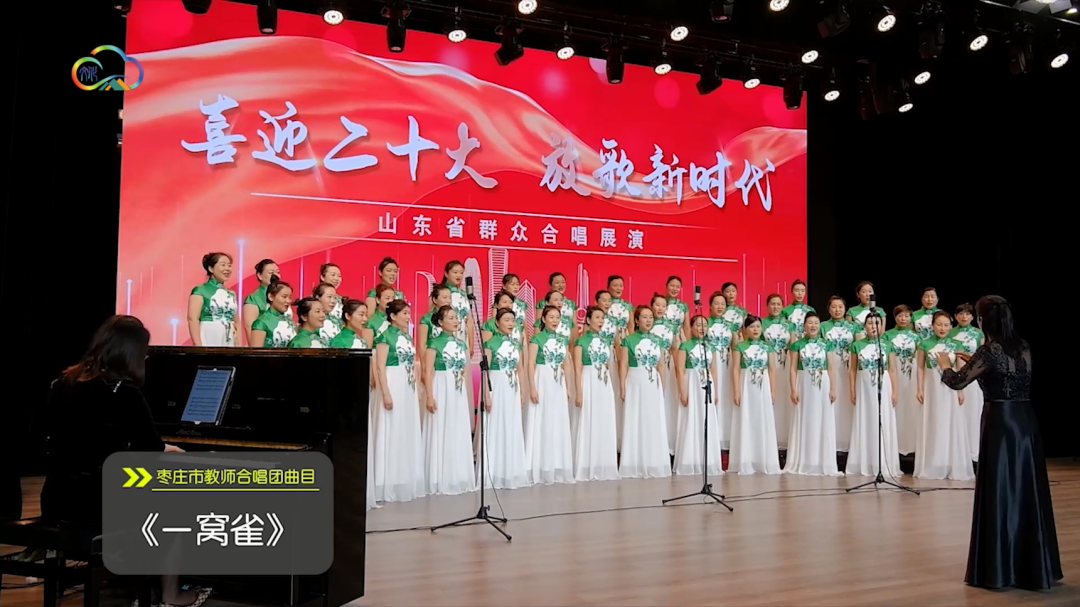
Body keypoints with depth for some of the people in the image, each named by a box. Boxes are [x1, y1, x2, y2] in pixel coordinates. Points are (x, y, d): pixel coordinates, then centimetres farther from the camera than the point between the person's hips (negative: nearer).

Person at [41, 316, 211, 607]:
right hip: (98, 504, -7)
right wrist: (167, 449, 15)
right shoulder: (124, 392, -15)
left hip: (57, 500, 7)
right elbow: (150, 449, -9)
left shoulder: (62, 383, 7)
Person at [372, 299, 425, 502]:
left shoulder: (407, 337, 14)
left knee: (409, 433, 10)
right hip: (393, 385, -8)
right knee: (392, 434, -4)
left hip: (409, 388, 8)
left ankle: (407, 482, 18)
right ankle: (390, 485, 2)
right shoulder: (385, 336, -8)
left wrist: (415, 388, 15)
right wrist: (386, 393, -21)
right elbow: (380, 367, -15)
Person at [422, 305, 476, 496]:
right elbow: (428, 371, -11)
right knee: (441, 434, -3)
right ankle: (440, 480, 5)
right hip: (441, 390, -6)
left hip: (459, 392, 6)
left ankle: (458, 478, 18)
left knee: (459, 434, 9)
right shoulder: (435, 343, -6)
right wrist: (430, 396, -17)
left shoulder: (462, 344, 12)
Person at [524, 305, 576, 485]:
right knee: (540, 424, -3)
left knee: (558, 425, 7)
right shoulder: (537, 338, -5)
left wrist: (568, 388, 11)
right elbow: (531, 364, -9)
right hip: (542, 382, -5)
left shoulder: (562, 339, 11)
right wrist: (532, 388, -16)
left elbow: (566, 365, 15)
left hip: (559, 384, 6)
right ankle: (539, 470, 3)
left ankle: (557, 468, 15)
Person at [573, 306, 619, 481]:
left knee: (605, 425, 6)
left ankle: (604, 467, 14)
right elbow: (577, 368, -8)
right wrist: (579, 392, -15)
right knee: (588, 425, -4)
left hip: (605, 386, 6)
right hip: (589, 384, -6)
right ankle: (586, 469, 3)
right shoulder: (582, 340, -3)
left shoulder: (605, 341, 14)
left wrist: (612, 389, 15)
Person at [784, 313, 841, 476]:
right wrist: (793, 390, -10)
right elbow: (792, 369, -2)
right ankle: (801, 463, 9)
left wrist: (833, 389, -3)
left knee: (823, 424, 4)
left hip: (823, 385, 2)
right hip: (804, 385, -2)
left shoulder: (826, 344, 6)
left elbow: (831, 368, 5)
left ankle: (823, 463, 12)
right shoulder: (797, 344, 0)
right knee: (804, 423, 3)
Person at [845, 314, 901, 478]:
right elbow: (852, 370, 5)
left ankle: (884, 465, 7)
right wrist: (852, 391, 1)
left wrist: (894, 391, -3)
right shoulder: (857, 345, 3)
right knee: (864, 424, 3)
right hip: (864, 387, 0)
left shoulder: (887, 345, 3)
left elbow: (892, 370, 3)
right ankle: (864, 465, 9)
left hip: (883, 386, 0)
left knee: (884, 425, 1)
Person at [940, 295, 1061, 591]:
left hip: (1001, 424, -6)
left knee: (999, 494, 1)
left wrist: (944, 364, 16)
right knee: (1028, 493, 12)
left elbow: (957, 382, -4)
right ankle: (1034, 568, 21)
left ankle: (997, 570, 8)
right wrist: (973, 360, 33)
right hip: (1026, 423, 7)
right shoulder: (1023, 347, 7)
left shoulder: (989, 351, -13)